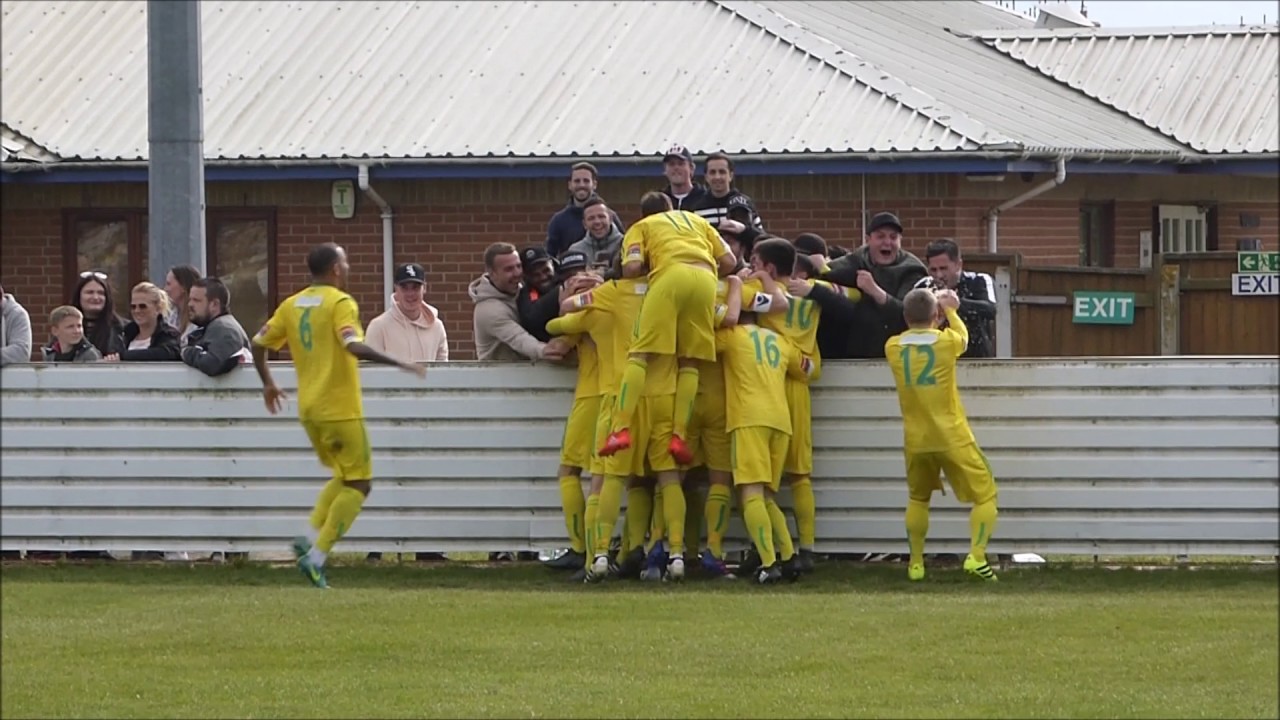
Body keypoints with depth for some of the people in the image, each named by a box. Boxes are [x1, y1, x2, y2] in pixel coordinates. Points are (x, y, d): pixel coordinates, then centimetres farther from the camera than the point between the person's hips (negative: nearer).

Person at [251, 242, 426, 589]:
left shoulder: (292, 305, 9)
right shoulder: (341, 303, -11)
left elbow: (259, 343, 11)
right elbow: (353, 345, -27)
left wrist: (268, 383, 27)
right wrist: (400, 364, -24)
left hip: (309, 410, 7)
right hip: (340, 410, -7)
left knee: (344, 476, 23)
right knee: (357, 485, 1)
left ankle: (310, 538, 6)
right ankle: (316, 556, -8)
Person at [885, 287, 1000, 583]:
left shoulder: (893, 347, -2)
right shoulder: (946, 341, -10)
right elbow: (963, 336, 14)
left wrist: (932, 305, 27)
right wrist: (949, 310, 30)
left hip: (915, 440, 3)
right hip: (952, 437, -3)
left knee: (918, 498, 24)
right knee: (985, 495, 6)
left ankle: (916, 564, 19)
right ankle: (977, 557, -12)